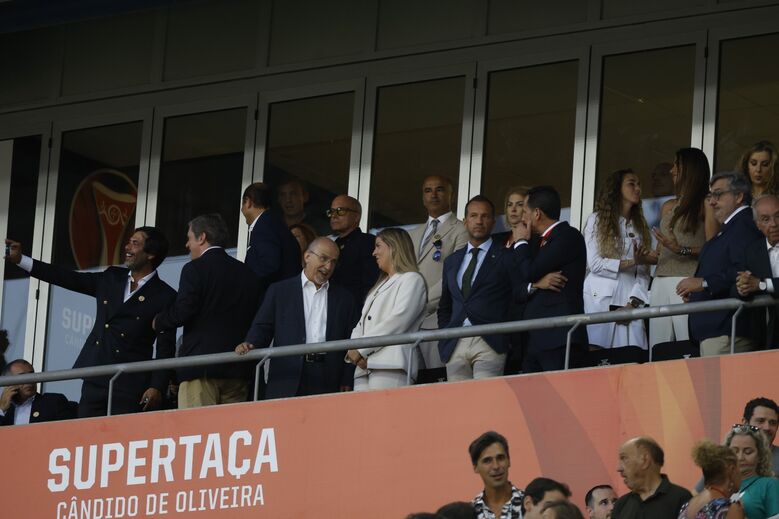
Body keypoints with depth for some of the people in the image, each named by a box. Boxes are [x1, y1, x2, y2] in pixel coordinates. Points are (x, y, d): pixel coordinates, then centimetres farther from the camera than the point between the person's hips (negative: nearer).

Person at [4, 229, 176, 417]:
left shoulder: (165, 296, -2)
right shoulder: (111, 278, 15)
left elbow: (166, 347, -5)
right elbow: (69, 279, 16)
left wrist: (157, 387, -15)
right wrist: (20, 260, 13)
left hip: (130, 385, -5)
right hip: (95, 379, 5)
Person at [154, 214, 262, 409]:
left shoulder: (195, 270, -4)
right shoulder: (248, 273, 15)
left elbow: (181, 312, -12)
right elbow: (255, 317, 14)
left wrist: (157, 321, 6)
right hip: (237, 371, 6)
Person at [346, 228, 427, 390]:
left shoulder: (411, 279, 6)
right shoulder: (380, 286, 32)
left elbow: (399, 320, -9)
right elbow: (361, 324, 22)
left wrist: (361, 349, -10)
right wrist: (353, 348, -1)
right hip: (364, 366, 7)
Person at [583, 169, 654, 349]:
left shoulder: (640, 227, 19)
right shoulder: (597, 220, 8)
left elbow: (643, 273, 8)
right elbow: (595, 264, -5)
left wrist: (633, 303, -7)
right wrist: (632, 262, -12)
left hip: (630, 302, 3)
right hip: (601, 299, -3)